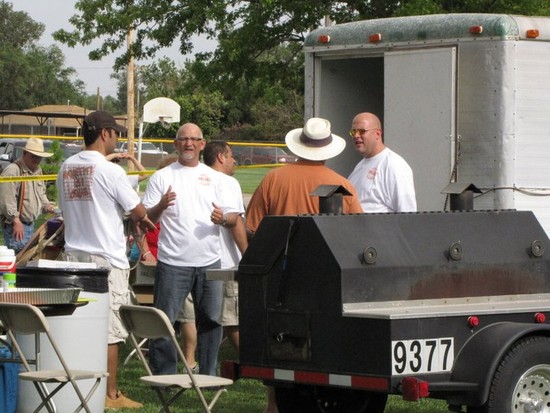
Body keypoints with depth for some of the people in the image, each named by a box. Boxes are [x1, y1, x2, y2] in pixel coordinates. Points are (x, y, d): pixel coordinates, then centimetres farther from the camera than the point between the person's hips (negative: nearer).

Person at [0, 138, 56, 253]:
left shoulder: (38, 171, 15)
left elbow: (41, 194, 30)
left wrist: (46, 205, 9)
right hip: (17, 225, -9)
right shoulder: (12, 171, -15)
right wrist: (16, 221, -24)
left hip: (31, 225, 9)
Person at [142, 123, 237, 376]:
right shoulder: (162, 177, 5)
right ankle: (163, 375, 2)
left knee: (211, 320, 6)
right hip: (173, 261, -3)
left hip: (209, 261, 3)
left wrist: (223, 218, -11)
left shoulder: (214, 177, 13)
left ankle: (208, 374, 15)